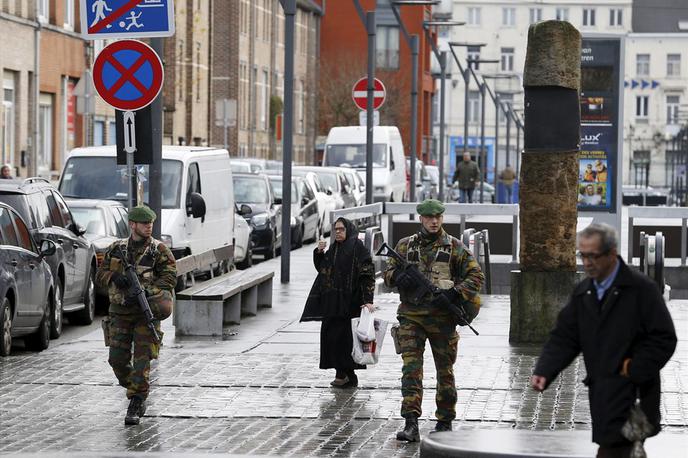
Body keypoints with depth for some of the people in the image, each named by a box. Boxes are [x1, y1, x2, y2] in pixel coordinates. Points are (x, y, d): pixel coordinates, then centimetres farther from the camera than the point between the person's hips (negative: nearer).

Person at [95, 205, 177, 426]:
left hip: (146, 312, -3)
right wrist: (115, 278, -15)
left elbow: (169, 277, -9)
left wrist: (144, 292, -21)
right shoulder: (116, 249, 8)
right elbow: (100, 275, 9)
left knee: (142, 359, -9)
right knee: (117, 359, 1)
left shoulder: (159, 250, -1)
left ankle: (135, 406, -5)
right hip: (120, 312, 3)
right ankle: (135, 390, 26)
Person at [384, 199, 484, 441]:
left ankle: (445, 422, 22)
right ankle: (411, 425, -17)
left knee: (445, 371, 9)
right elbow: (388, 273, 14)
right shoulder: (405, 245, 9)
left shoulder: (454, 247, 2)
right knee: (411, 369, -11)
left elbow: (476, 275, 0)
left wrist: (455, 293, -15)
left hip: (442, 318, -1)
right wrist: (398, 276, -11)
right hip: (411, 317, 1)